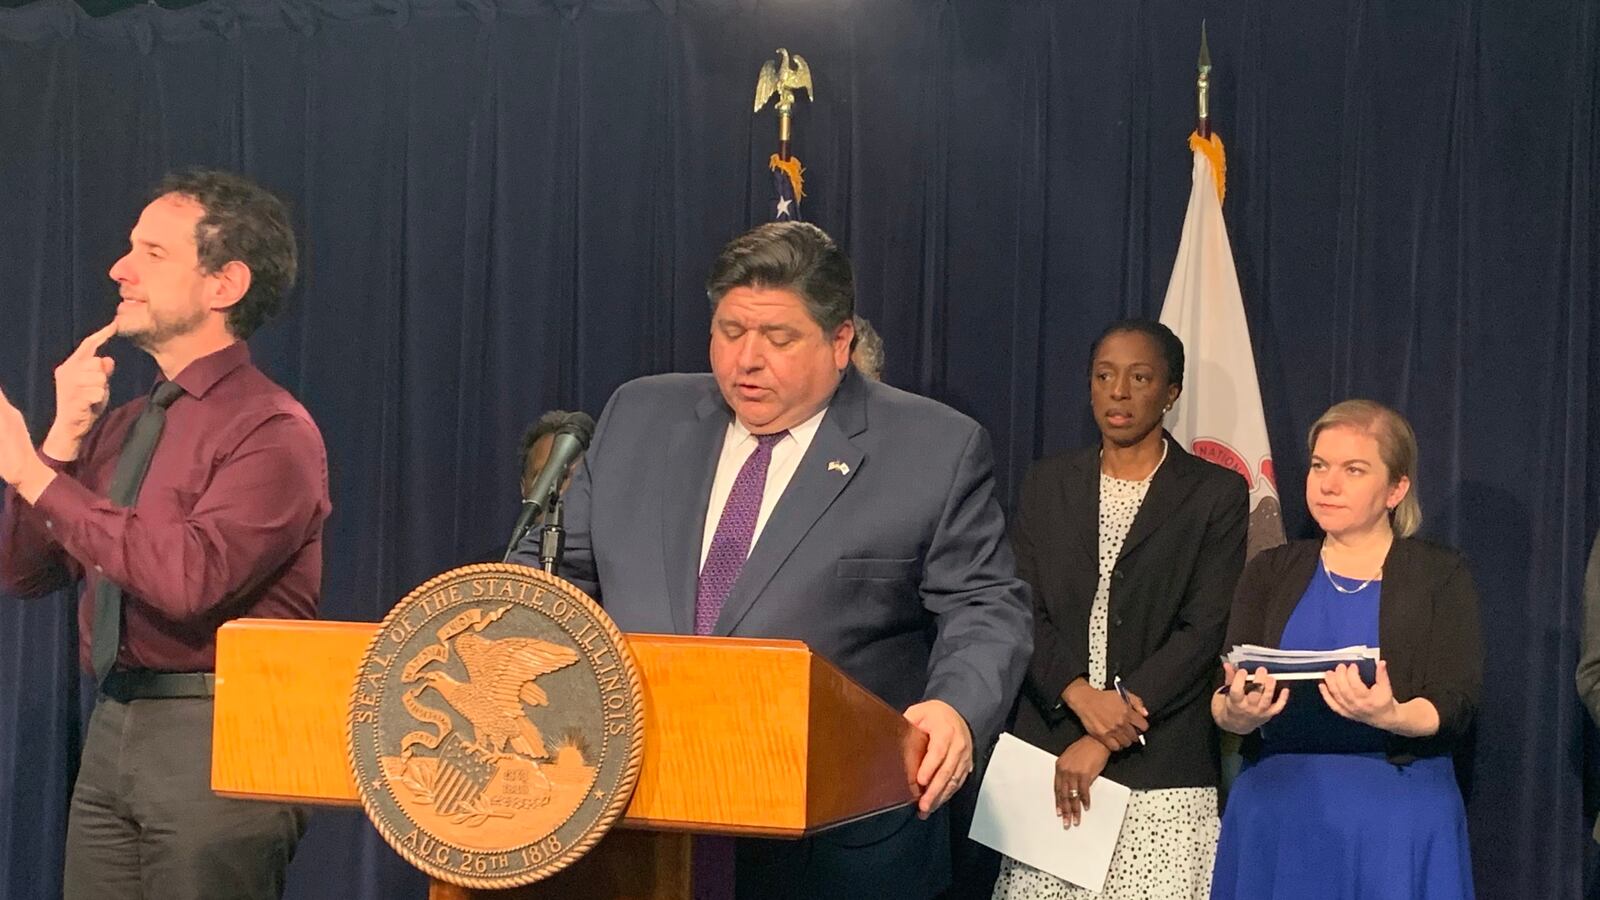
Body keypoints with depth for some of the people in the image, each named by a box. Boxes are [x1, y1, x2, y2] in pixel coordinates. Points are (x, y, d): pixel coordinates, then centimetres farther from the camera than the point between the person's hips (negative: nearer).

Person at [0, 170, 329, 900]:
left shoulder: (272, 431, -10)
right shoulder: (121, 427, 13)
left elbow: (186, 577, -24)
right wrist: (64, 438, -1)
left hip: (215, 737, -7)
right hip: (112, 730, 7)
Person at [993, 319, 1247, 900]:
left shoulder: (1216, 494, 3)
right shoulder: (1048, 483, 13)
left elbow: (1204, 632, -5)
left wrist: (1106, 742, -11)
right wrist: (1078, 694, -13)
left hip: (1161, 772, -2)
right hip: (1047, 753, 3)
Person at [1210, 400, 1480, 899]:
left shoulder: (1441, 575, 4)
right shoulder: (1271, 572, 11)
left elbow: (1454, 706, -7)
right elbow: (1222, 701, 2)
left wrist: (1390, 716, -27)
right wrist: (1237, 713, -22)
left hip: (1398, 816, -2)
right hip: (1276, 809, 2)